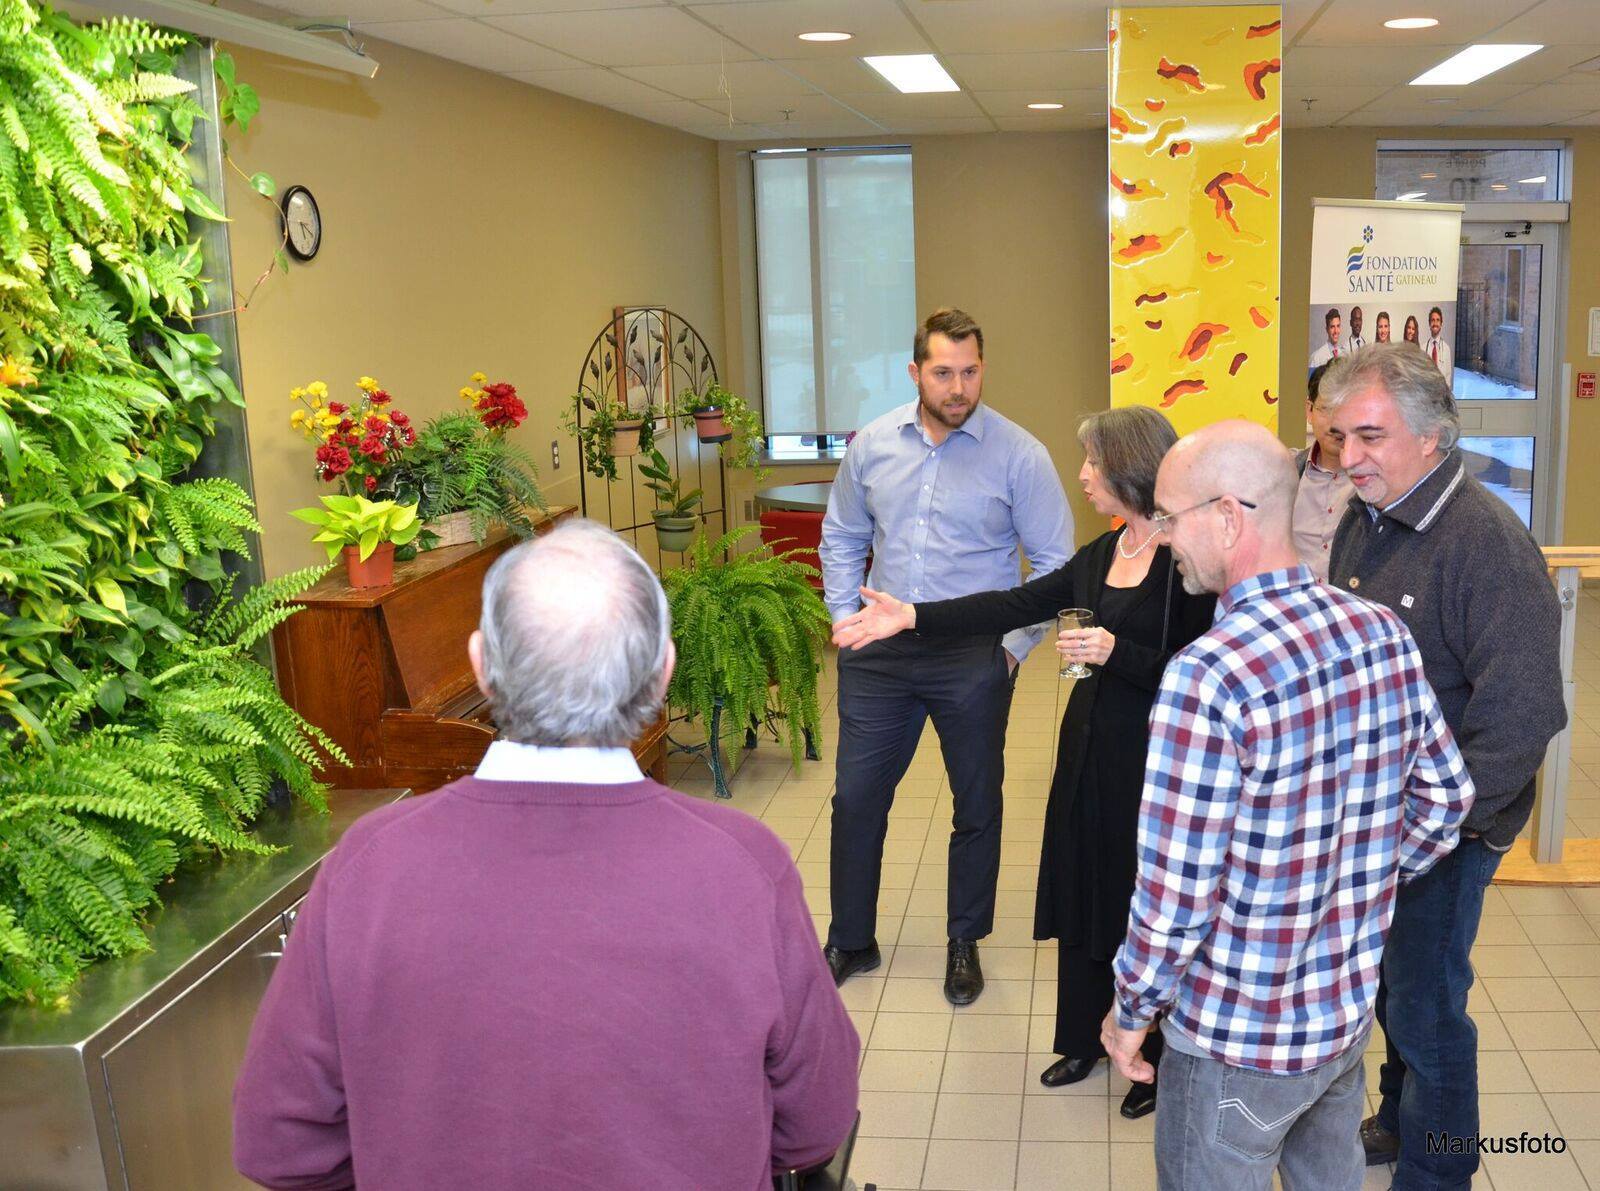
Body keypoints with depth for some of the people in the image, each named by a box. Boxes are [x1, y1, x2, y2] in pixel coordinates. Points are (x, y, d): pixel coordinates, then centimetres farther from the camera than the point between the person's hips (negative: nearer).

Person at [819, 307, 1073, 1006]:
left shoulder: (1019, 455, -8)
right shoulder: (872, 445, 3)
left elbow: (1056, 563, -3)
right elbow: (841, 538, 15)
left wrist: (1015, 644, -8)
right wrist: (845, 619, 6)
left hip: (974, 659, -2)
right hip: (879, 655, 3)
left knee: (977, 805, 12)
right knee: (857, 798, 9)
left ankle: (965, 943, 32)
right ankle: (850, 942, 27)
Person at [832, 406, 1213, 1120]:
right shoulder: (1102, 555, 8)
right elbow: (1016, 605, 4)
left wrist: (1116, 652, -25)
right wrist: (911, 618, -1)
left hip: (1153, 758, -7)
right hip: (1090, 745, 7)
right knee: (1082, 890, 16)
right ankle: (1083, 1038, 36)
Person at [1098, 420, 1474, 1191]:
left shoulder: (1209, 675, -28)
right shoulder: (1385, 633, -6)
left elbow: (1176, 893, -24)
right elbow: (1445, 797, 6)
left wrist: (1132, 1011, -8)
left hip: (1238, 1040, -6)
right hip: (1351, 1012, 7)